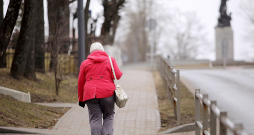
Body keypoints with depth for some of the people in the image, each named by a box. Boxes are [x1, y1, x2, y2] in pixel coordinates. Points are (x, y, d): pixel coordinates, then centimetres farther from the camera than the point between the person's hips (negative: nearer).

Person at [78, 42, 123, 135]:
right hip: (107, 93, -1)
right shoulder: (110, 60, 9)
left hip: (90, 94, 1)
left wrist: (81, 99, 20)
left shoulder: (85, 63, 13)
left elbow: (80, 82, 14)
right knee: (108, 117, 10)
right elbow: (118, 75, -3)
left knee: (95, 119, 1)